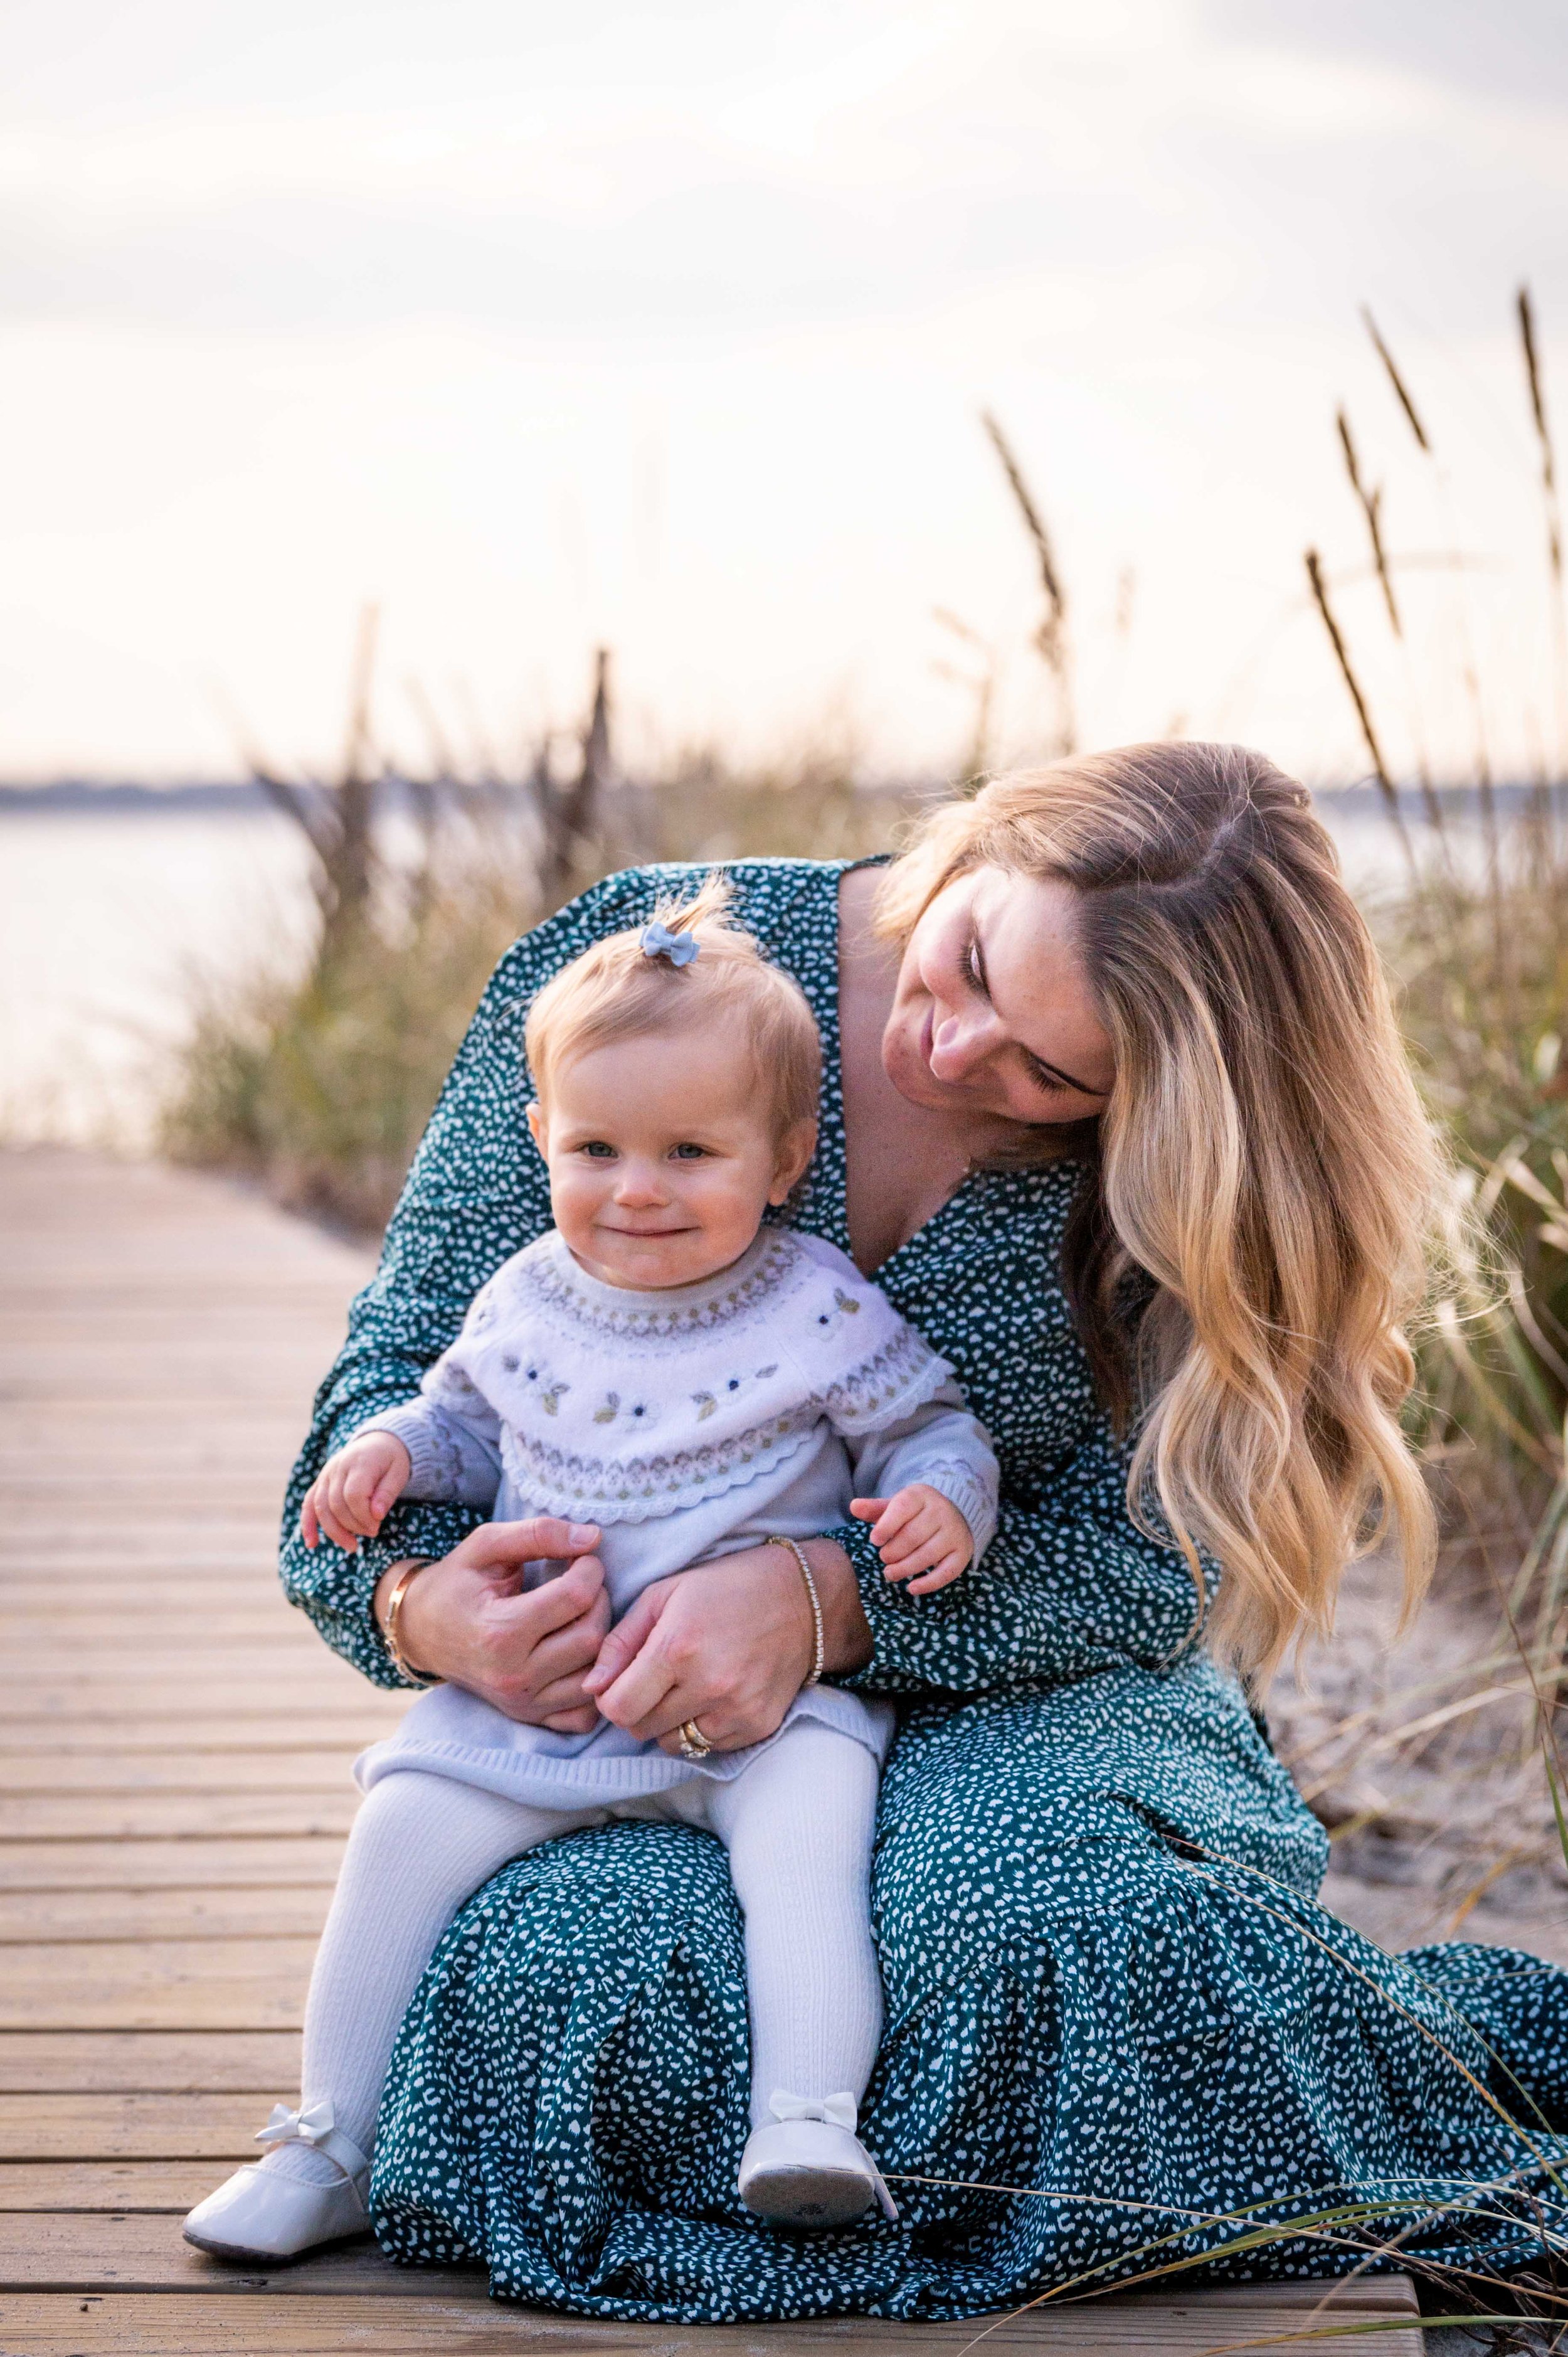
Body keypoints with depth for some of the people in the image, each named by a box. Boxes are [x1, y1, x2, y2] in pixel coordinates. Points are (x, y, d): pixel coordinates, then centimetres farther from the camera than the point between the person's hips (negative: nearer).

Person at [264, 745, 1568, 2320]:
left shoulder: (1175, 1185, -11)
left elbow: (1146, 1555, -13)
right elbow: (412, 1351, -1)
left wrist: (829, 1597, -31)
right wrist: (418, 1601, -22)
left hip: (1007, 1704, -1)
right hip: (608, 1713, 1)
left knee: (1050, 1925, -36)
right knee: (556, 1973, -33)